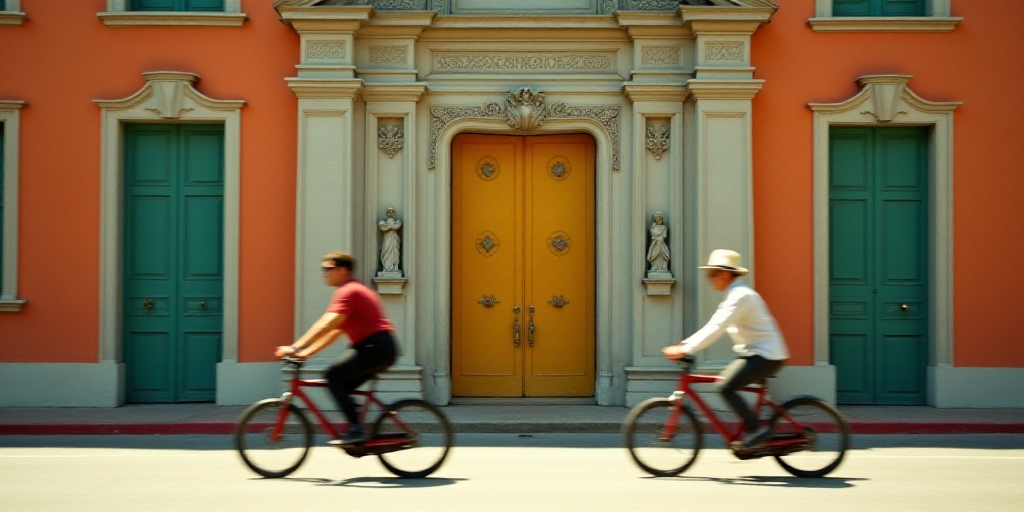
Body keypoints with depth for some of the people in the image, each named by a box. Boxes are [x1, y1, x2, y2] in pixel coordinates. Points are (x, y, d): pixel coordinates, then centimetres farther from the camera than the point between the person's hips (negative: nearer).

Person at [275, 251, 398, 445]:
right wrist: (306, 352, 13)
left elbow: (327, 325, -22)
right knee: (342, 386, 9)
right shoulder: (354, 290, 23)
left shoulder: (348, 292, -9)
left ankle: (356, 429, -17)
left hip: (376, 347, -10)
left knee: (333, 375, -14)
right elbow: (334, 331, 21)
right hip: (381, 349, 10)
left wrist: (295, 348, -24)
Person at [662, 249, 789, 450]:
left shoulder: (741, 296, -17)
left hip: (767, 356, -10)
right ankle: (750, 431, 13)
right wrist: (684, 343, 4)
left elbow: (717, 328, -25)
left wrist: (685, 349, -28)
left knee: (726, 387, -18)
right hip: (755, 352, 10)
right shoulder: (734, 295, 15)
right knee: (725, 383, 9)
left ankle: (757, 429, -11)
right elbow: (713, 326, 14)